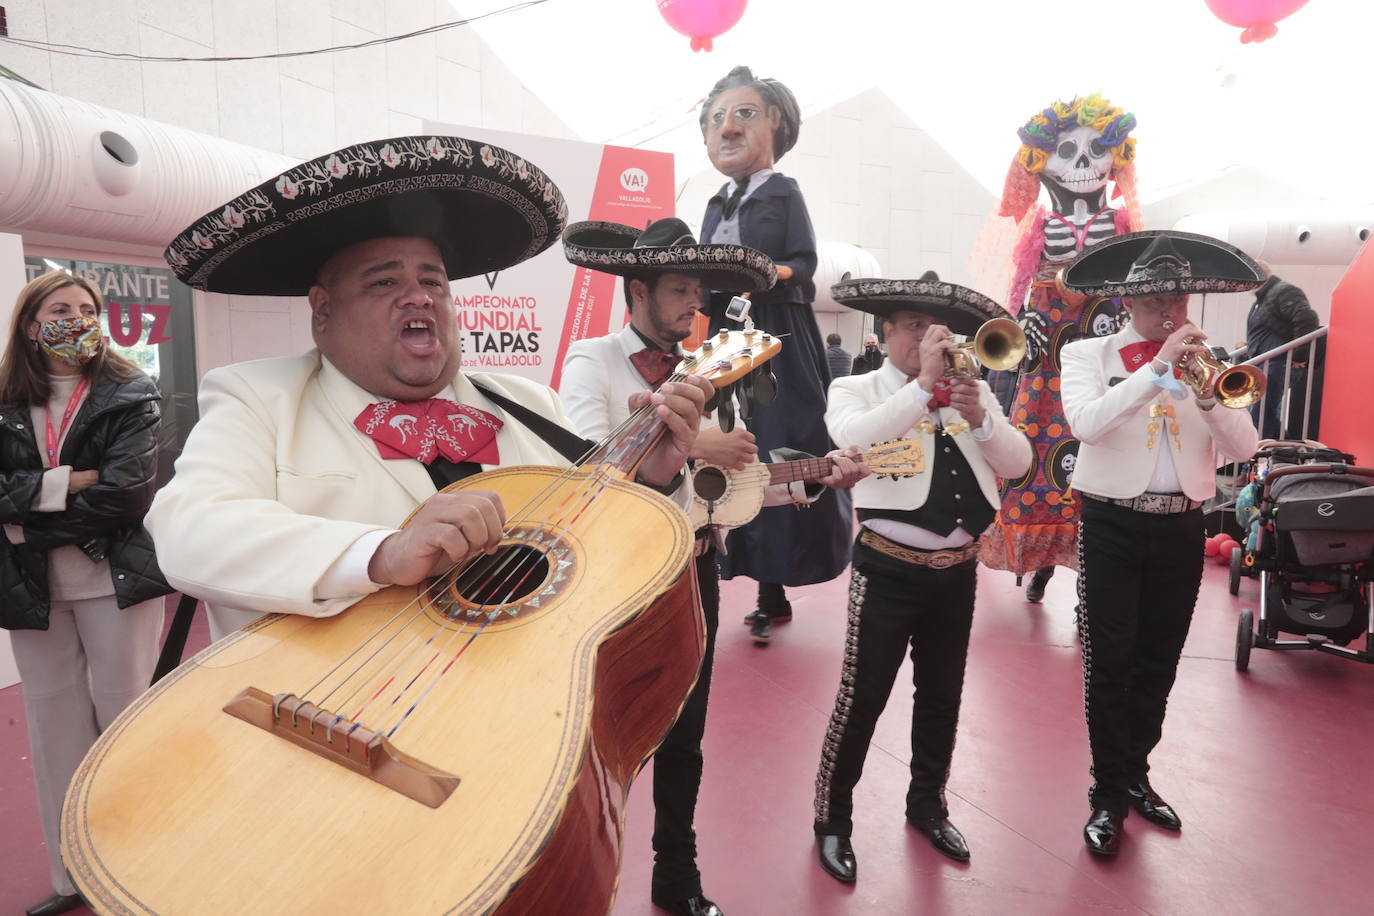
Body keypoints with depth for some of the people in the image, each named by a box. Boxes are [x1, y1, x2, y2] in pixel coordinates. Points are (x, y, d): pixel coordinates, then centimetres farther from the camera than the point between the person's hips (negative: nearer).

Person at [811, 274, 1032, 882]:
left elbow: (1018, 463, 0)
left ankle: (927, 804, 38)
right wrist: (922, 384, -24)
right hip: (889, 569, -5)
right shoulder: (856, 390, -4)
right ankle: (832, 819, 19)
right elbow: (854, 441, -25)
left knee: (942, 694, 17)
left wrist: (980, 417, -17)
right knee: (862, 697, 0)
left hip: (957, 571, 5)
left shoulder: (971, 392, 8)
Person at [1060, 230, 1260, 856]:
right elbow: (1086, 422, -22)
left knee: (1158, 663, 14)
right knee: (1109, 663, -1)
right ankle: (1109, 794, 15)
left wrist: (1205, 390, -18)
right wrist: (1157, 368, -23)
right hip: (1112, 527, -4)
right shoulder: (1088, 355, -2)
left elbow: (1243, 447, -3)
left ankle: (1135, 776, 32)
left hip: (1181, 530, 4)